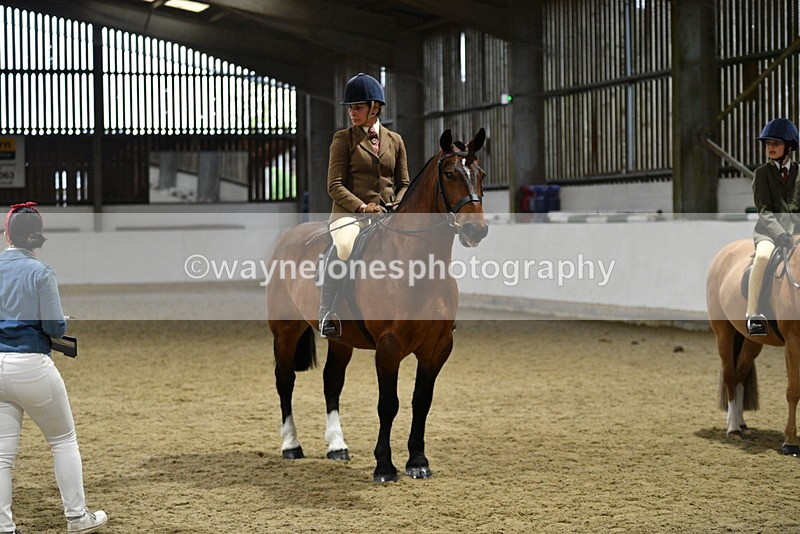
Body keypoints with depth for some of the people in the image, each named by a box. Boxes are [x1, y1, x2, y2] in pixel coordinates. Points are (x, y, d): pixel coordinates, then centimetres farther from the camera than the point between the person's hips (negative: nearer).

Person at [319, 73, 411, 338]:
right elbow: (335, 185, -3)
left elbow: (404, 184, 17)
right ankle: (327, 311, -26)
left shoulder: (395, 141, 15)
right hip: (350, 212, -4)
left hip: (388, 215, 4)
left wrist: (397, 206, -5)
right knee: (342, 246, -36)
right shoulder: (343, 138, 5)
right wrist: (362, 206, -18)